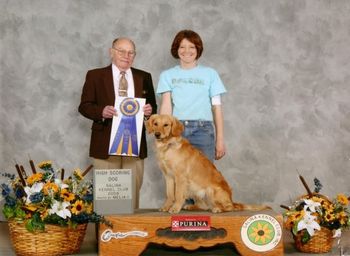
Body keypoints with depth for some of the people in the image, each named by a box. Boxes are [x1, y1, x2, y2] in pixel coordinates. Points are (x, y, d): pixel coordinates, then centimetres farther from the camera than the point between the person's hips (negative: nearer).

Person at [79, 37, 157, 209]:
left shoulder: (144, 77, 13)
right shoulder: (95, 76, 5)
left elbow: (152, 107, 17)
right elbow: (84, 106, 2)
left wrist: (149, 110, -7)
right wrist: (101, 111, -18)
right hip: (105, 144, -2)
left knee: (133, 192, 4)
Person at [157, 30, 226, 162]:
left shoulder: (210, 73, 10)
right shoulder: (167, 75, 10)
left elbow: (217, 108, 9)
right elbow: (166, 105, -2)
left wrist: (220, 139, 4)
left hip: (202, 130, 0)